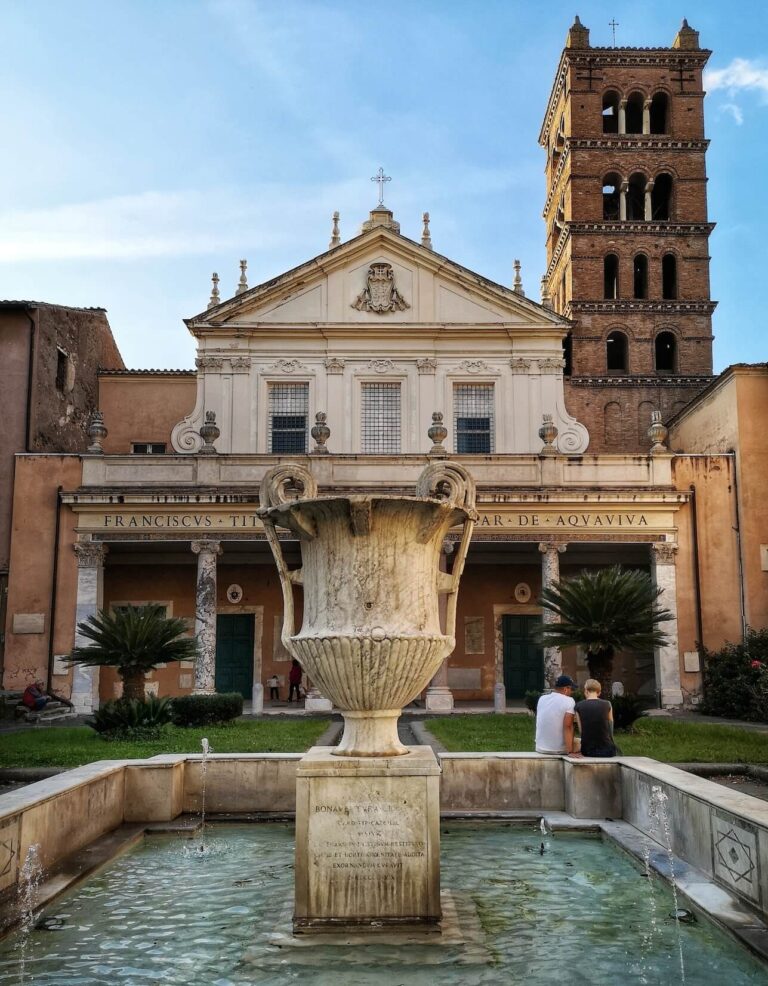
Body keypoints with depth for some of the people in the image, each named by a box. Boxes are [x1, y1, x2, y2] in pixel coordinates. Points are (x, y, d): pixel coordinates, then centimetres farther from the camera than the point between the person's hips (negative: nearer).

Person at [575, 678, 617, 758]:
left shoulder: (579, 706, -1)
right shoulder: (607, 705, -1)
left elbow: (581, 730, 2)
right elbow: (611, 728, 7)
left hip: (587, 751, 0)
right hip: (607, 750, 0)